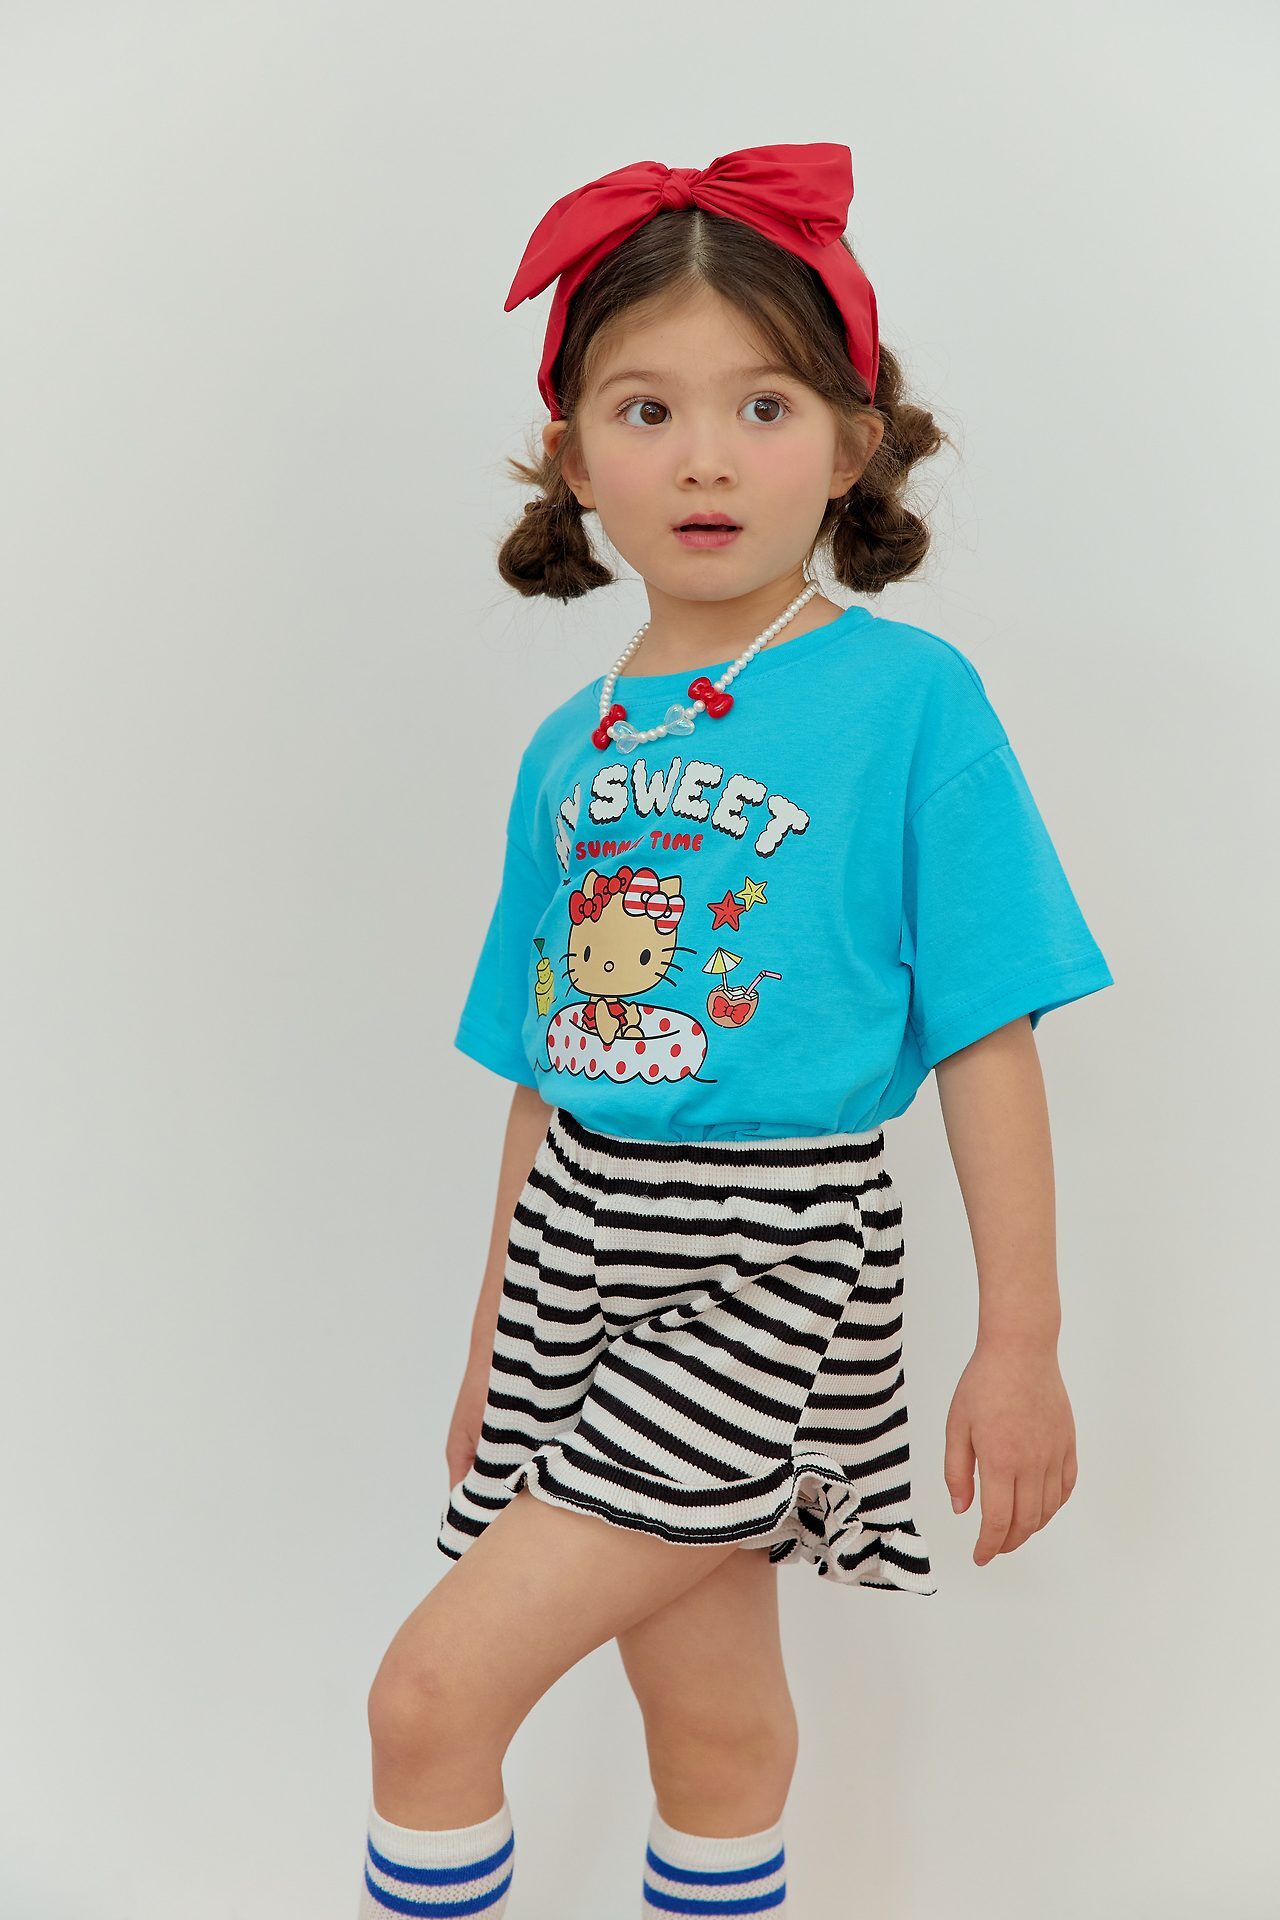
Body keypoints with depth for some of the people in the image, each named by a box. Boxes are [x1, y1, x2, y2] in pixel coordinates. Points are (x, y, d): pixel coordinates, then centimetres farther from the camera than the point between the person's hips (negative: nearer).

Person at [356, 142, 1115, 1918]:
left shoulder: (910, 699, -9)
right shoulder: (569, 751, 7)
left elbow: (988, 1040, -8)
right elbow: (545, 1076, 13)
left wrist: (1020, 1343, -8)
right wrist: (491, 1350, 18)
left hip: (772, 1259, -5)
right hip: (583, 1246, 5)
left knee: (434, 1695, -8)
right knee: (710, 1711, 17)